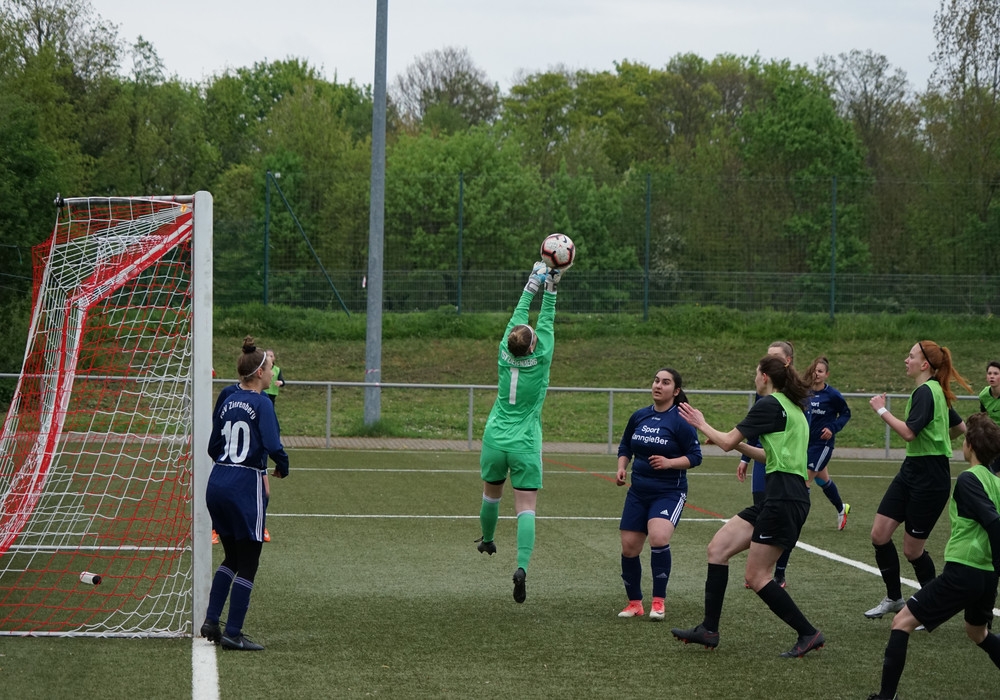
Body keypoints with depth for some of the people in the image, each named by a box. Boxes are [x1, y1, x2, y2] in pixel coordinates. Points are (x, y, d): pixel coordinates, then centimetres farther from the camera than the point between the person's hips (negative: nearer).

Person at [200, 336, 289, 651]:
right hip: (246, 488, -7)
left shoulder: (227, 399, 10)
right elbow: (273, 447, -20)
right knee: (247, 563, 3)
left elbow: (213, 447, 13)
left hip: (217, 483, 7)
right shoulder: (261, 404, -11)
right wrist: (282, 469, 0)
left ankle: (211, 621, 15)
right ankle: (233, 633, 3)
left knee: (232, 558, 21)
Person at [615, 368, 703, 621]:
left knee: (659, 537, -27)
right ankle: (634, 602, 22)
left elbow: (695, 456, -8)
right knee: (629, 547, 3)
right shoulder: (639, 416, 5)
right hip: (638, 492, 6)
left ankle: (658, 601, -13)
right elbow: (625, 446, 19)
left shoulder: (681, 421, -10)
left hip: (669, 492, -5)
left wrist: (669, 462, -22)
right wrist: (621, 467, 2)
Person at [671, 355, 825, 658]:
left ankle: (809, 634, 0)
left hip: (784, 497, -10)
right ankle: (709, 629, 6)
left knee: (756, 577, -6)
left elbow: (727, 442, -7)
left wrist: (701, 424, 9)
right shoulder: (792, 407, 20)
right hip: (780, 496, 10)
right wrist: (741, 446, 23)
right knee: (718, 547, 7)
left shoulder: (769, 404, -9)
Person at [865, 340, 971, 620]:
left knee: (912, 550, 1)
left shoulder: (925, 392, -17)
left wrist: (882, 410, -17)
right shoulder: (936, 392, 12)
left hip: (929, 479, -9)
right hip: (911, 471, 9)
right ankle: (894, 598, 17)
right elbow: (960, 427, 22)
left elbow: (908, 432, -28)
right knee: (879, 534, 4)